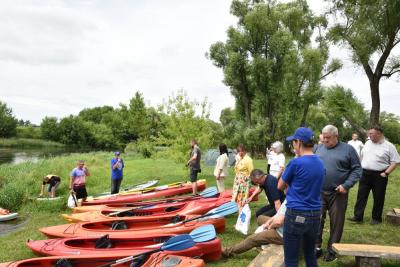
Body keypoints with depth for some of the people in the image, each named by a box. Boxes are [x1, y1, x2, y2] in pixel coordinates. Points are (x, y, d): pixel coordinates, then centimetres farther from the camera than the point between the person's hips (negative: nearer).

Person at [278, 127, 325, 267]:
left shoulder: (296, 163, -15)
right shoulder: (320, 163, 5)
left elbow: (280, 186, 0)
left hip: (296, 215, -7)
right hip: (315, 214, 7)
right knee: (310, 253, 22)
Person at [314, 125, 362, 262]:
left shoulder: (348, 149, -1)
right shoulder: (319, 148, 7)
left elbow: (357, 169, -2)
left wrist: (346, 185, -12)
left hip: (338, 194, -2)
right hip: (318, 192, 2)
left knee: (336, 222, 8)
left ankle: (332, 250, 23)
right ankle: (316, 247, 20)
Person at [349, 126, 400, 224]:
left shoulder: (389, 146, -8)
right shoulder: (368, 143, 8)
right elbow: (362, 155, 19)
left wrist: (386, 173, -15)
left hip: (379, 175, -4)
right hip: (365, 174, 4)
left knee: (378, 198, 7)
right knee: (361, 196, 4)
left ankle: (376, 218, 21)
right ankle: (358, 216, 10)